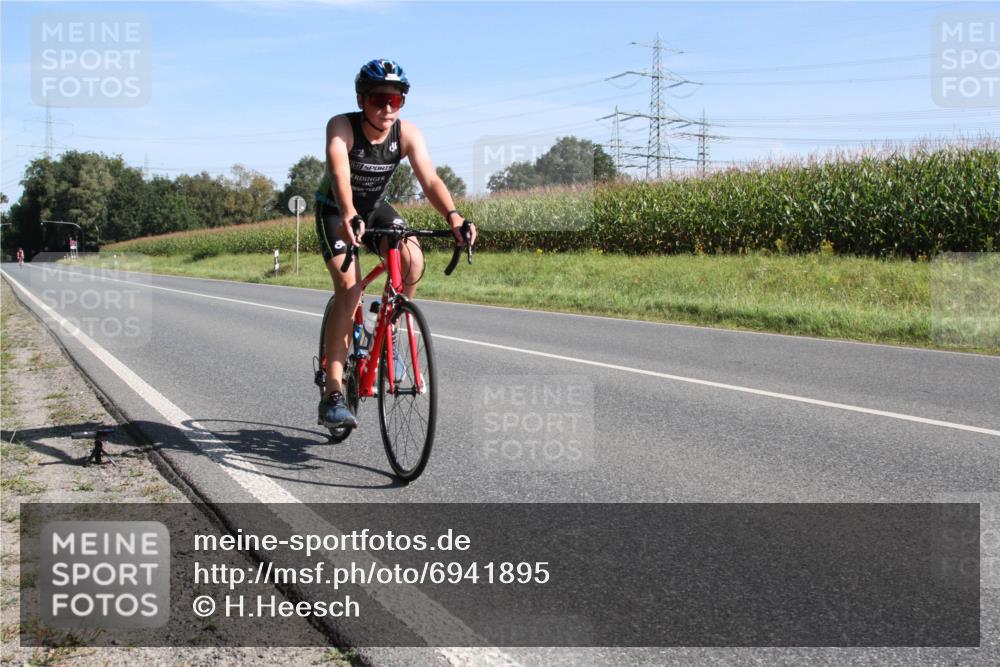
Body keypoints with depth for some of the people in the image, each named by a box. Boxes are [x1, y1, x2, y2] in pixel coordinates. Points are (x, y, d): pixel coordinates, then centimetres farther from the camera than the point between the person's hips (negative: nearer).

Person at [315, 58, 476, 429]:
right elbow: (339, 172, -45)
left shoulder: (407, 134, -19)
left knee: (412, 260, -25)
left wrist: (453, 216, -51)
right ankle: (333, 394, -22)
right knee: (349, 288, -23)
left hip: (375, 208, 4)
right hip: (335, 211, -4)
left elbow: (429, 178, -32)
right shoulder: (341, 126, -27)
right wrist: (349, 216, -65)